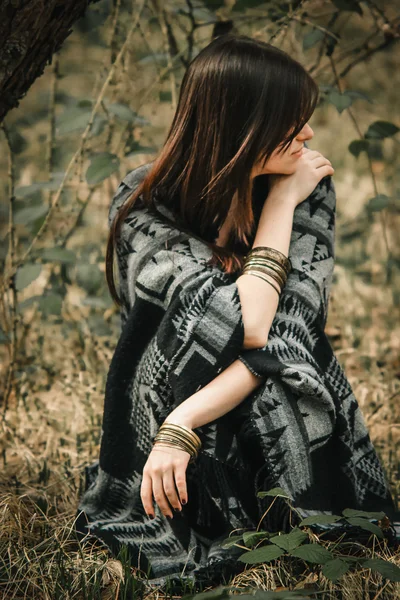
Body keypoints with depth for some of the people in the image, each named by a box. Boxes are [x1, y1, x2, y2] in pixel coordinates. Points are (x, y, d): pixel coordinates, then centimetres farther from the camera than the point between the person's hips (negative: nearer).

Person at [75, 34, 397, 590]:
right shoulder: (143, 205, -15)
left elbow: (289, 334, -20)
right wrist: (279, 202, -17)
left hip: (290, 435, 0)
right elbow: (246, 326, -26)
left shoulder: (310, 191, -7)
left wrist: (182, 425, -32)